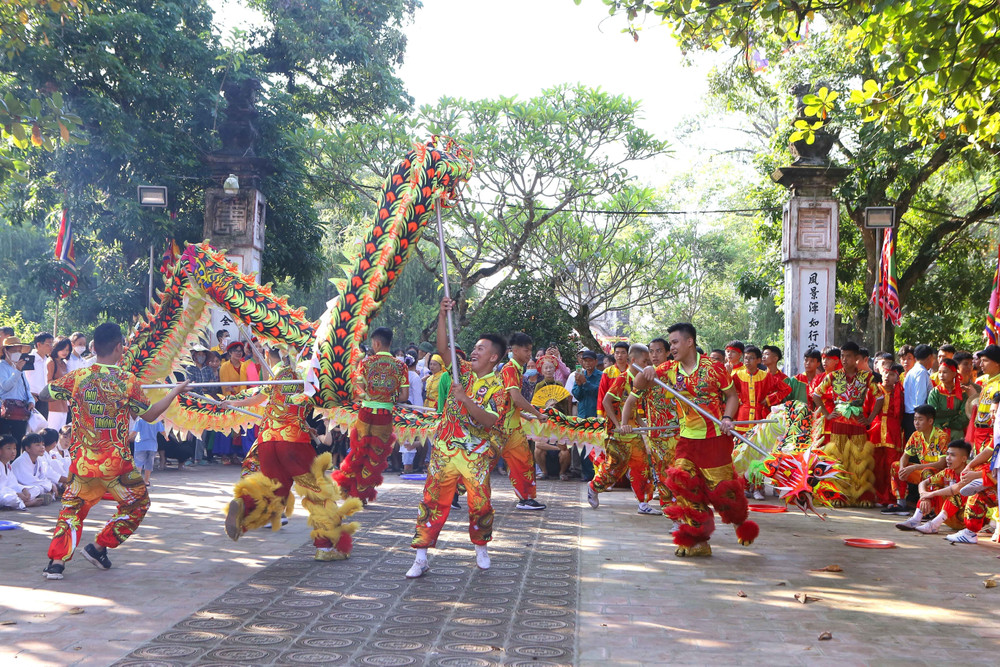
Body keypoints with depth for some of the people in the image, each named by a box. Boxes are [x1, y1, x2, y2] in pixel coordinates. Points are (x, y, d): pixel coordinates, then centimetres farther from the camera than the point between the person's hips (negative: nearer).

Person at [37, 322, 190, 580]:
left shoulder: (77, 377, -2)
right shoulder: (127, 380, -7)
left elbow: (44, 393, 11)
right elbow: (150, 414, 3)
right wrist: (175, 392, 15)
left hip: (82, 463, 3)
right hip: (116, 464, -3)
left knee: (72, 508, 20)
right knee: (137, 503, 20)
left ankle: (57, 561, 5)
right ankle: (99, 547, 16)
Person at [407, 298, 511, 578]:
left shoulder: (497, 387, -7)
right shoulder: (464, 371, 8)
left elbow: (490, 421, -20)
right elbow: (443, 349, 0)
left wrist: (465, 399, -27)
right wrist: (443, 316, -8)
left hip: (476, 455, -4)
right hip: (445, 449, 4)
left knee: (480, 503, -1)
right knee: (433, 500, 0)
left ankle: (481, 548, 27)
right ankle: (421, 558, 2)